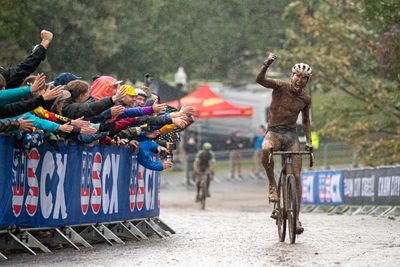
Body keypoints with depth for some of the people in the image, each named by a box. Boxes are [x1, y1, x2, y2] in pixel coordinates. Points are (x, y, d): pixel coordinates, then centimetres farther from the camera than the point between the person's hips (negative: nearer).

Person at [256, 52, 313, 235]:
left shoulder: (305, 99, 3)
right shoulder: (281, 87, -9)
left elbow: (305, 121, 18)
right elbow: (260, 80, -25)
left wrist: (309, 141, 8)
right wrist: (266, 64, -42)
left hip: (291, 134, 4)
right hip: (274, 132, -4)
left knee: (296, 176, -4)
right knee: (266, 149, -40)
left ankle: (296, 218, 3)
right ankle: (272, 185, -19)